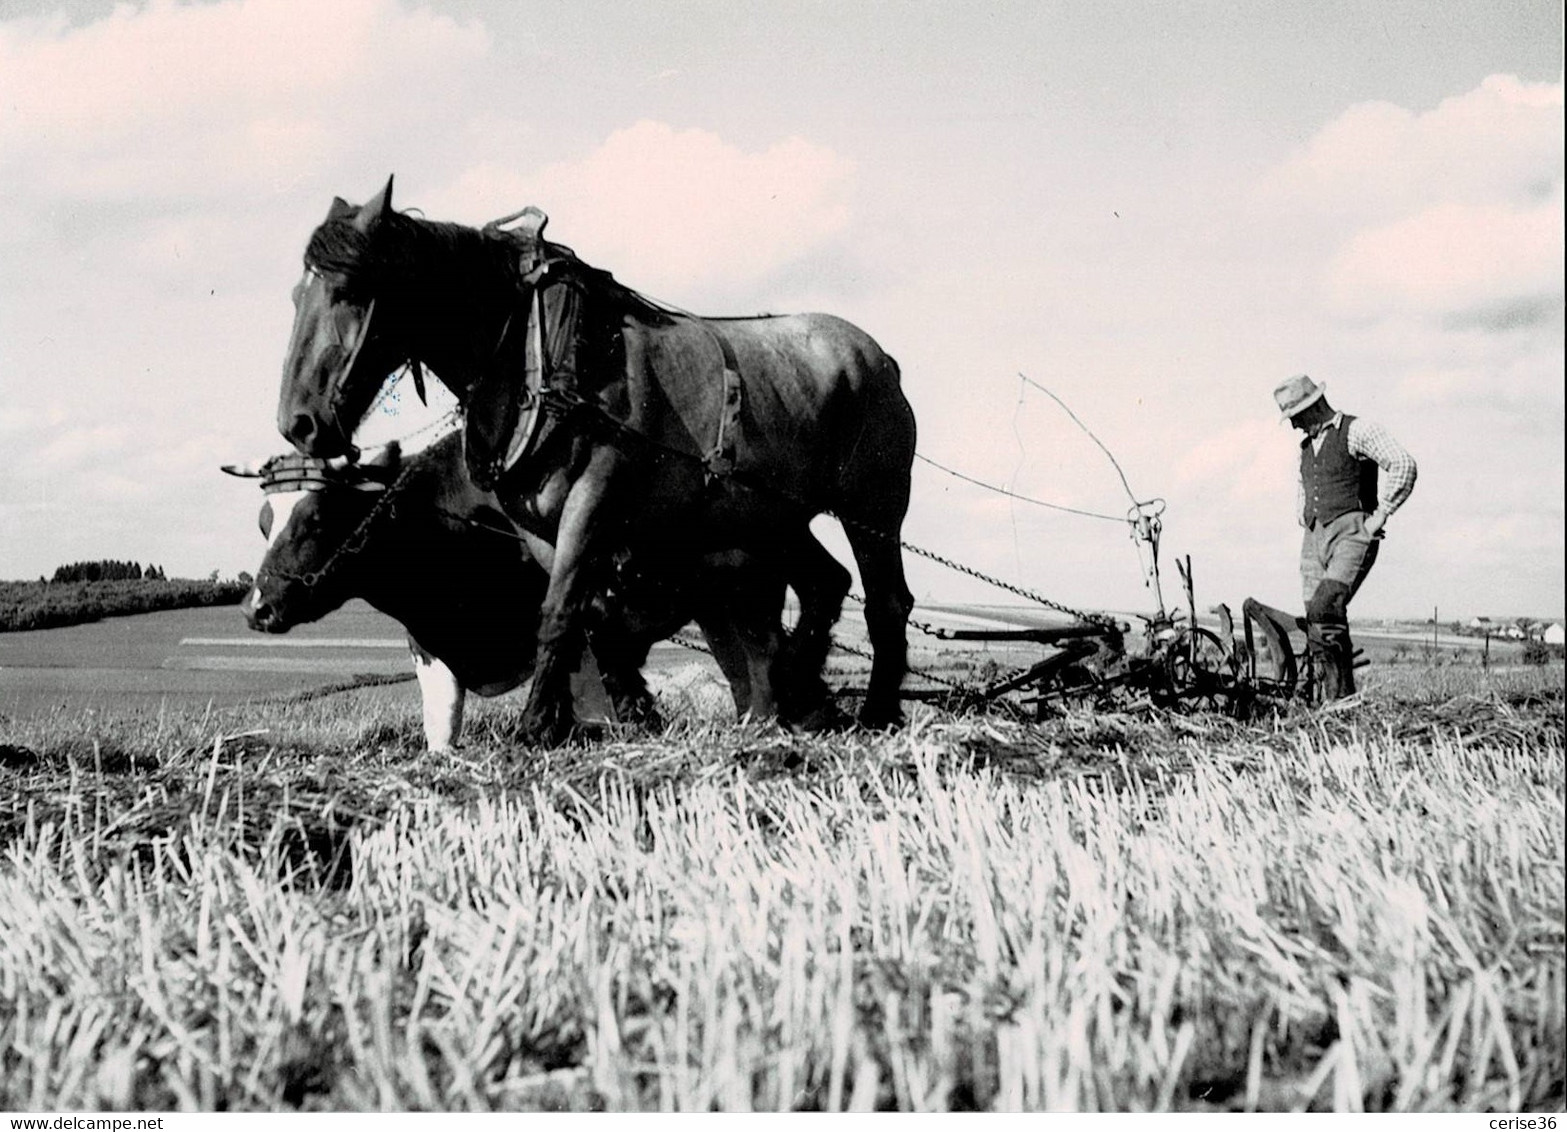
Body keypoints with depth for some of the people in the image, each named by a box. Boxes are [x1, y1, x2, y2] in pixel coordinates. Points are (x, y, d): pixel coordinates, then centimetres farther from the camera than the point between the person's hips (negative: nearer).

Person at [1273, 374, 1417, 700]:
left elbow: (1403, 465, -16)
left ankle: (1343, 704, -23)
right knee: (1319, 627, -2)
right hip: (1315, 538, 8)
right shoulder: (1307, 445, 21)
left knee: (1325, 610, -26)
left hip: (1352, 534, -8)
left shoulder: (1356, 431, -4)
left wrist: (1379, 516, -15)